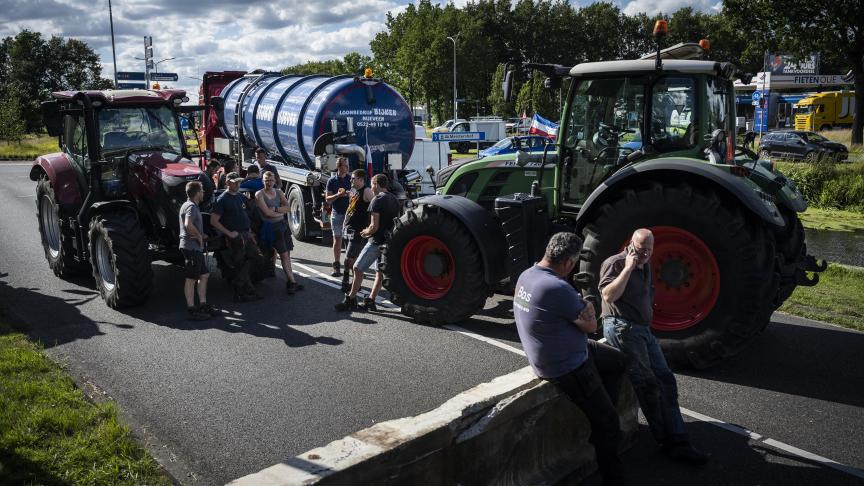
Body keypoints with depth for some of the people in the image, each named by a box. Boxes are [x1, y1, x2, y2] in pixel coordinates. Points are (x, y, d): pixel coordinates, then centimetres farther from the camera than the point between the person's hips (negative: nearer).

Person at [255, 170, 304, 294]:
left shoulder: (279, 192, 12)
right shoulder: (259, 194, -5)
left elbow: (288, 207, 1)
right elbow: (267, 212, -14)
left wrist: (276, 209, -14)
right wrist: (282, 211, -2)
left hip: (283, 224, 5)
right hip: (271, 227, -5)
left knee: (287, 254, 5)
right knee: (284, 254, -9)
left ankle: (290, 282, 10)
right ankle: (293, 281, -8)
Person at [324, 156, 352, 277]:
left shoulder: (351, 179, 4)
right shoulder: (332, 180, 2)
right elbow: (327, 199, 0)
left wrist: (348, 194, -15)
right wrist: (337, 195, -18)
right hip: (337, 214, 0)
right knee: (337, 239, 4)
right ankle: (336, 266, 10)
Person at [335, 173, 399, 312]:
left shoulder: (377, 200, -14)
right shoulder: (394, 199, 11)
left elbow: (374, 226, -19)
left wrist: (366, 232, 2)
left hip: (377, 241, -9)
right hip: (390, 240, 9)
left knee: (357, 268, -1)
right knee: (380, 272, 13)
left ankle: (351, 300, 2)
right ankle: (370, 301, 16)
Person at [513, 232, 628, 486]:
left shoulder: (526, 275, -4)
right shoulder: (557, 288, -32)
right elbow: (591, 325, -18)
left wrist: (578, 304, 0)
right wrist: (588, 306, 1)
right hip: (568, 368, -9)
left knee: (617, 361, 26)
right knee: (608, 423, 6)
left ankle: (599, 415, 31)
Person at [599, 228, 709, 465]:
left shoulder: (645, 266, 19)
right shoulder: (615, 263, -8)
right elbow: (608, 295, -22)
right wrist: (628, 268, -20)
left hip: (643, 328, 9)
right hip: (621, 327, -9)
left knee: (666, 380, 2)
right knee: (649, 384, -13)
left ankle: (678, 442, 4)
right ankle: (668, 441, -2)